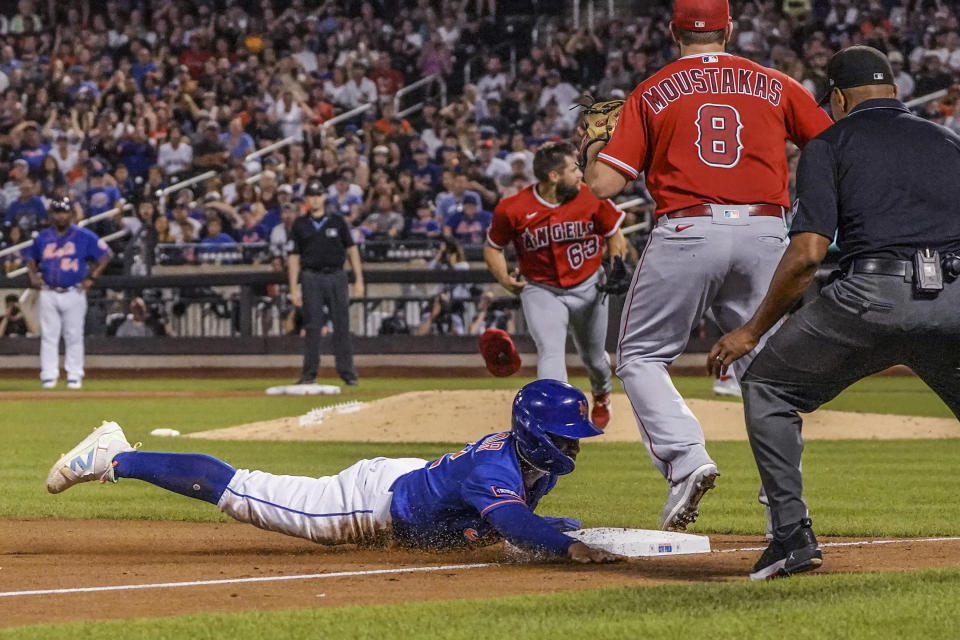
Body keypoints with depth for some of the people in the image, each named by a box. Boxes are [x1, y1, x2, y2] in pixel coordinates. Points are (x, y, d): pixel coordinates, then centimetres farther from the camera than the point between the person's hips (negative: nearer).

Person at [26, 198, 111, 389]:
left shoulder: (84, 236, -2)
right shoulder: (43, 237, 8)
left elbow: (105, 255, 3)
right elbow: (31, 257, 24)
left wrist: (91, 278, -4)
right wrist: (33, 276, 6)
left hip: (74, 293, -2)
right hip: (48, 293, 2)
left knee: (74, 336, 0)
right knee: (48, 336, 0)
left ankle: (74, 375, 5)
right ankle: (49, 375, 3)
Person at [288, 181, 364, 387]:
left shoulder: (337, 221, 8)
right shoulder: (300, 225, 7)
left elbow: (351, 249, 10)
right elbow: (294, 256, 6)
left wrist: (358, 280, 3)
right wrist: (294, 288, -1)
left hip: (336, 276, 0)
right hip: (312, 278, 0)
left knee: (342, 325, -2)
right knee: (312, 327, -3)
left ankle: (347, 372, 1)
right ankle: (309, 373, 2)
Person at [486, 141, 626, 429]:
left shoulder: (591, 197, -12)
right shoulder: (512, 209, -17)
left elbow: (613, 232, 5)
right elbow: (492, 246, 0)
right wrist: (504, 278, -15)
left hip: (588, 287, 2)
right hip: (541, 291, -2)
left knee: (593, 357, 19)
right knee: (550, 352, -23)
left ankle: (602, 394, 54)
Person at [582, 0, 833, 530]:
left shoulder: (651, 94, 8)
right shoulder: (775, 85, 12)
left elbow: (602, 184, 2)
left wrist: (594, 141, 23)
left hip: (686, 233, -2)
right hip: (764, 233, 2)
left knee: (640, 357, 11)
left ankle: (685, 459, -12)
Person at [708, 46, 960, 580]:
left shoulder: (831, 145, 12)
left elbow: (808, 253, 0)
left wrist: (753, 330, 10)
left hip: (874, 295, -3)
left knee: (768, 385, 17)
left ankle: (793, 535, 6)